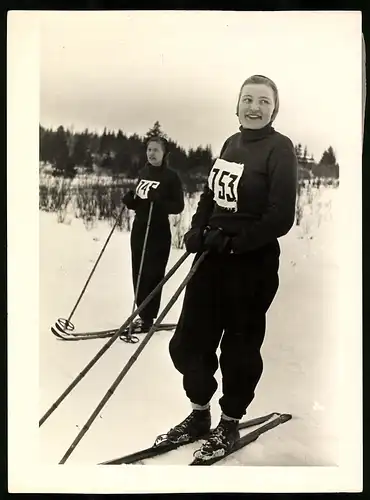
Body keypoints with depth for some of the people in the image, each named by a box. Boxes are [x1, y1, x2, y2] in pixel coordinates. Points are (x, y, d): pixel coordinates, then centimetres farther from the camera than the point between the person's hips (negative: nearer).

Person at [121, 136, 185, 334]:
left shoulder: (171, 176, -7)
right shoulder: (143, 173, 12)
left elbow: (178, 206, -11)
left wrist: (158, 201, -26)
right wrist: (129, 200, -3)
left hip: (158, 232, -7)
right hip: (139, 228, 7)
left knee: (152, 275, -5)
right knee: (138, 273, 8)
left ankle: (147, 318, 1)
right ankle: (143, 315, 18)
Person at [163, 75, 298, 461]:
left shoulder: (279, 148, -10)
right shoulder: (231, 143, 10)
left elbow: (281, 218, -17)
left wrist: (232, 241, -20)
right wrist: (197, 229, 0)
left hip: (253, 263, -7)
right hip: (212, 256, 7)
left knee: (239, 345, 8)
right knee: (189, 341, 10)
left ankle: (229, 425, 28)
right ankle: (199, 415, 32)